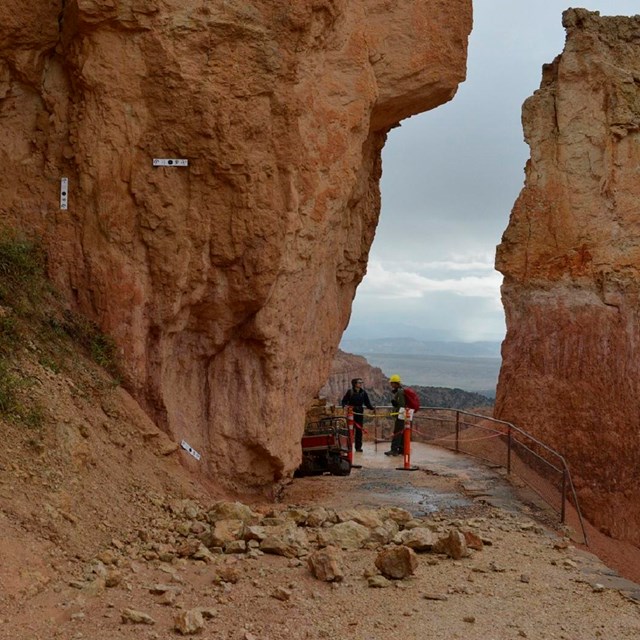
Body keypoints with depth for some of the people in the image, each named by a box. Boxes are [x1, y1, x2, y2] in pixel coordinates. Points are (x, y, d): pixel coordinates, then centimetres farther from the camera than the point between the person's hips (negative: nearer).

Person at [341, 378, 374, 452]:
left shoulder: (363, 392, 6)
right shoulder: (350, 392, -2)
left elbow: (367, 403, 9)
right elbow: (343, 401, -1)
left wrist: (372, 408, -6)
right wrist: (345, 405, -22)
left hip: (360, 413, 3)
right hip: (351, 412, -3)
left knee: (359, 430, 3)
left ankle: (358, 447, 9)